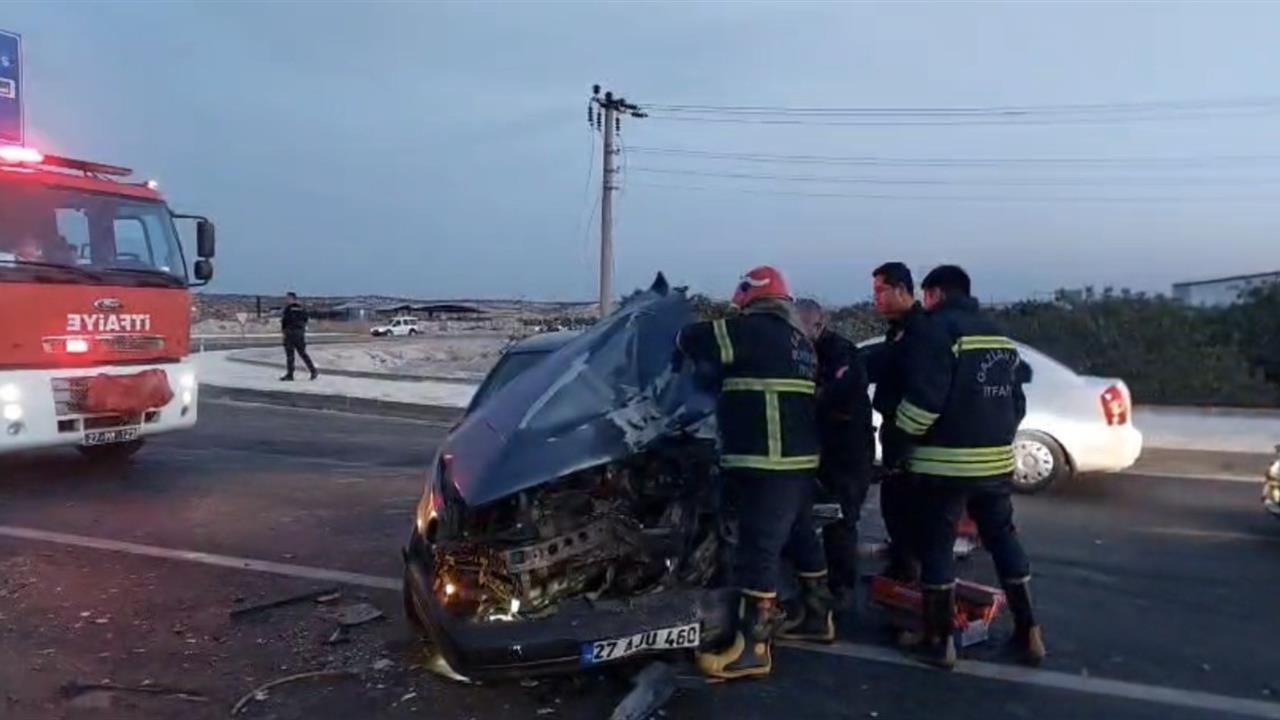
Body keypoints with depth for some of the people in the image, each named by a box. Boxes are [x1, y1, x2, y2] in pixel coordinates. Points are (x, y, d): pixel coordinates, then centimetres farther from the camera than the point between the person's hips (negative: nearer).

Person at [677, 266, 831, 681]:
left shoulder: (756, 331, -10)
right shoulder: (799, 341, 19)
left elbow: (697, 338, -13)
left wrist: (682, 344, 9)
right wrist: (714, 375, 27)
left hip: (768, 464, -10)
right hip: (798, 460, 10)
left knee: (759, 550, -7)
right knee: (801, 538, 21)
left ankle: (752, 648, -2)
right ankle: (818, 617, 36)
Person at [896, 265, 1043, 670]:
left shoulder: (936, 329, -10)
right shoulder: (999, 335, 15)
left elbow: (924, 398, -19)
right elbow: (1017, 400, 17)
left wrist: (904, 433, -3)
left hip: (947, 462, -7)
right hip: (996, 460, 8)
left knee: (937, 548, 2)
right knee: (1004, 540, 17)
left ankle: (939, 641, 7)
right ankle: (1028, 634, 21)